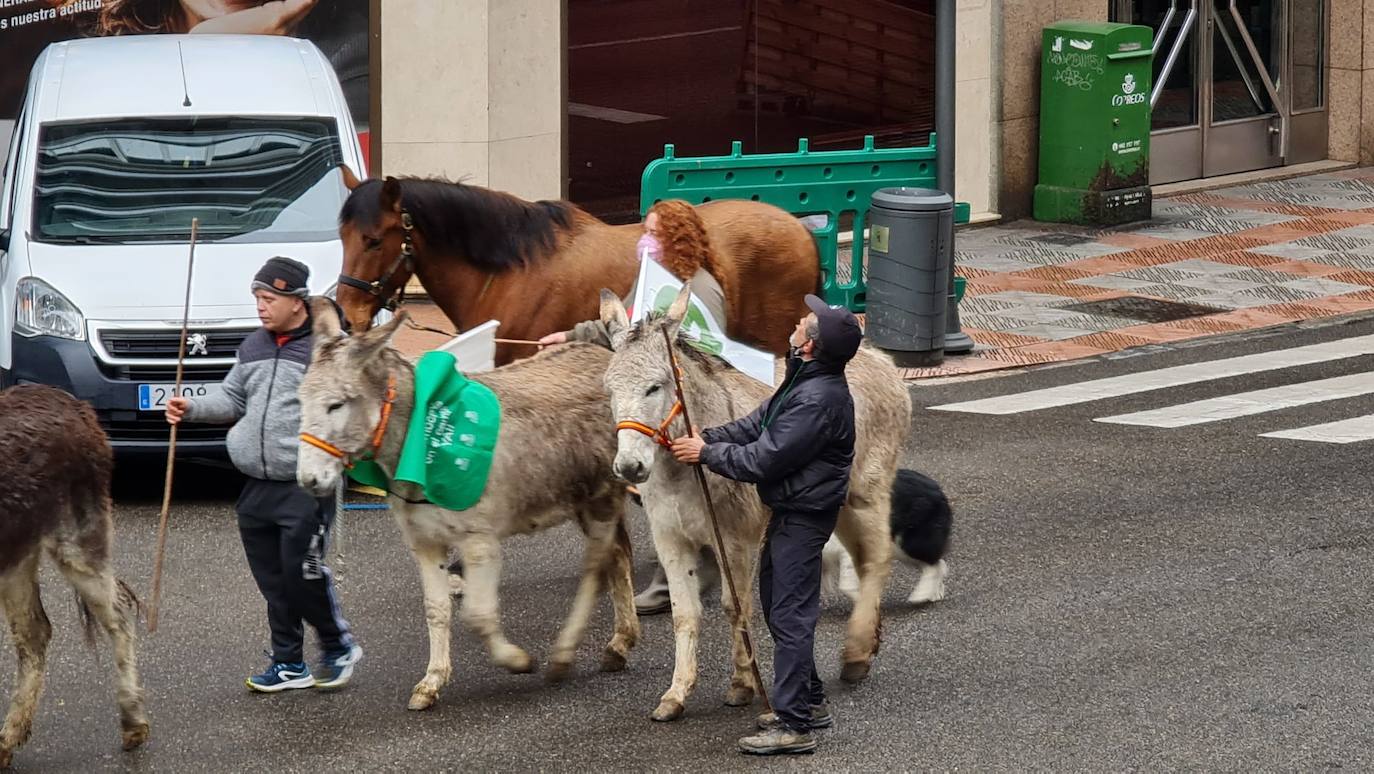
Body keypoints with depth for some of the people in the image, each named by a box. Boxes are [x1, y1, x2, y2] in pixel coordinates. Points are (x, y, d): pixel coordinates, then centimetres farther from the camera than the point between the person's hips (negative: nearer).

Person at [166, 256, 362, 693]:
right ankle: (289, 663, 18)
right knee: (272, 580, 9)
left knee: (303, 572, -9)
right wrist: (192, 410, 8)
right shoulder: (254, 347, 14)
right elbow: (233, 400, 24)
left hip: (307, 487, -7)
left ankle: (339, 647, 12)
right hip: (257, 488, 7)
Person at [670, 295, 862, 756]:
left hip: (803, 517, -11)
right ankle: (810, 702, 32)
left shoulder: (819, 399, -26)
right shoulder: (803, 382, 8)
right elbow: (757, 425, 13)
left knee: (790, 615, -8)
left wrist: (706, 454, -13)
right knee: (776, 603, 21)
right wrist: (707, 438, 0)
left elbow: (766, 458, -24)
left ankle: (793, 725, -6)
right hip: (789, 511, 11)